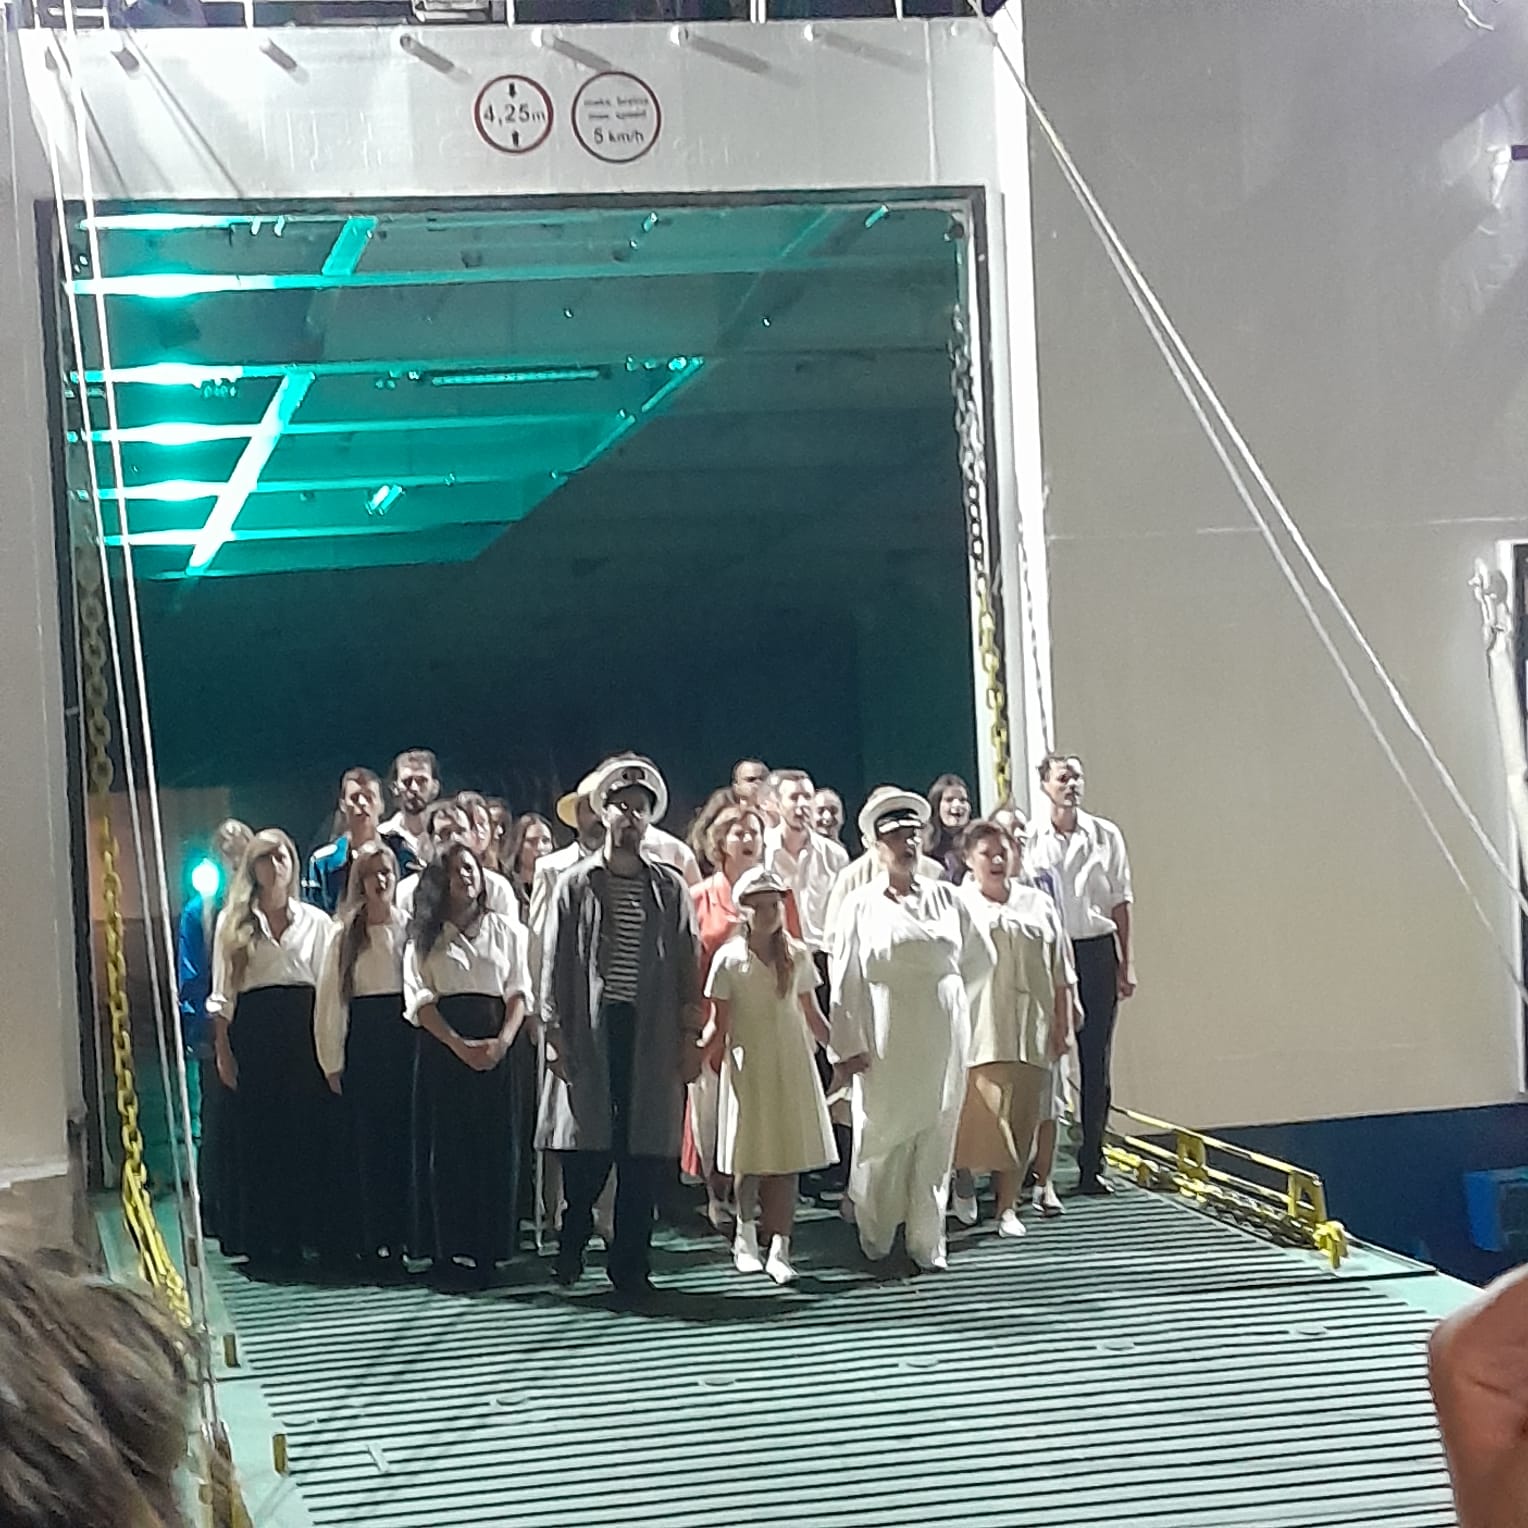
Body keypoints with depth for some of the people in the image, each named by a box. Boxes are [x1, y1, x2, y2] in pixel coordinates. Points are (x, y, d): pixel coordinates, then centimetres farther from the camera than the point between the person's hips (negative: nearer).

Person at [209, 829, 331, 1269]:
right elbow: (222, 993, 7)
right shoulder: (233, 922, 10)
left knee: (303, 1133, -2)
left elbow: (328, 987, 8)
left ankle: (297, 1234, 4)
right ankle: (259, 1237, 4)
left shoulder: (315, 921, 11)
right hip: (253, 1028, -1)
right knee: (256, 1137, -1)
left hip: (304, 1028, 1)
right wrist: (223, 1050, -2)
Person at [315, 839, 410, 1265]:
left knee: (404, 1138, 0)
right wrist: (333, 1062, 2)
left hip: (406, 1038, 0)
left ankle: (401, 1235, 6)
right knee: (365, 1138, 1)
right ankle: (368, 1235, 6)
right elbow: (330, 1001, 5)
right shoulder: (344, 934, 6)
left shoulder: (411, 928, 3)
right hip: (363, 1042, 0)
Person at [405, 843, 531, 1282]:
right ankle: (446, 1247, -1)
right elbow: (419, 999, -1)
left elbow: (519, 991, 5)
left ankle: (489, 1246, 1)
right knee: (446, 1144, -3)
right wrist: (460, 1045, -14)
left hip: (498, 1045, 1)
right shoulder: (426, 937, 8)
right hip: (443, 1044, -1)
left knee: (496, 1144, -2)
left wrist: (503, 1042, -12)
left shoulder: (506, 931, 12)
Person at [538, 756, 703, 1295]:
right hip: (590, 1032, -1)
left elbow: (688, 967, 9)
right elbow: (555, 962, 4)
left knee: (644, 1158, 1)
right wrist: (554, 1033, -4)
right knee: (585, 1153, -2)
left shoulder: (670, 887, 10)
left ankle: (630, 1264, 8)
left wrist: (691, 1037, 3)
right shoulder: (576, 884, 7)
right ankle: (571, 1247, 18)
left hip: (652, 1035, 1)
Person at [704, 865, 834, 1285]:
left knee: (787, 1157, -4)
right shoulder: (729, 959, -2)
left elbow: (812, 1015, 14)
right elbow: (719, 1022, -2)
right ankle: (746, 1235, 21)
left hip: (791, 1063, 2)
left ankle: (779, 1247, -6)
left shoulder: (797, 955, 5)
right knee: (750, 1157, 3)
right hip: (747, 1064, -2)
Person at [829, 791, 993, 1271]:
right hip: (886, 1040, -2)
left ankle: (927, 1243, 10)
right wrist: (849, 1045, -8)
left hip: (942, 1038, 2)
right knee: (883, 1136, 1)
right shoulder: (861, 905, 0)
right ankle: (875, 1239, 15)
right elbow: (845, 980, -3)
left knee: (936, 1137, 4)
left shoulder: (946, 898, 6)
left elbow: (980, 958, 18)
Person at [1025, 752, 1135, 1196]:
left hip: (1097, 951, 2)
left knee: (1095, 1061, 4)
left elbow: (1120, 904, 8)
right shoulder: (1028, 838, 0)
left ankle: (1091, 1165, 10)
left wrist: (1125, 963, 5)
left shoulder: (1106, 836, 6)